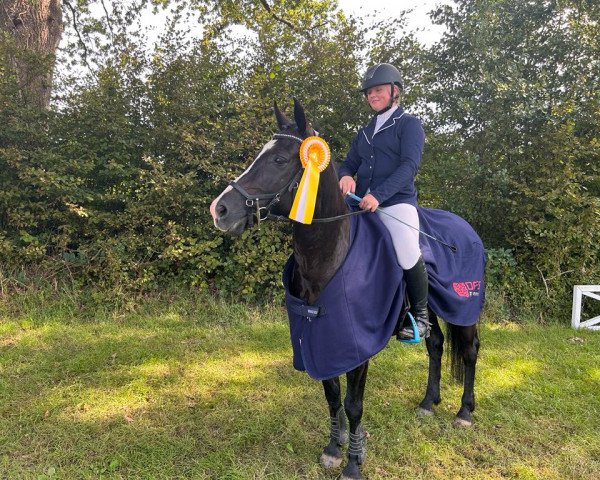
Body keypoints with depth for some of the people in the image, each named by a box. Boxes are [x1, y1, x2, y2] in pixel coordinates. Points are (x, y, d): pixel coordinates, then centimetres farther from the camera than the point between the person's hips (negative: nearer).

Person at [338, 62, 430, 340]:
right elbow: (349, 163, 19)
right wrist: (346, 176, -8)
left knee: (408, 255, -27)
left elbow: (409, 164, -9)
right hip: (361, 204, 7)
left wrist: (378, 195, -23)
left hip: (396, 202, -6)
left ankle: (420, 315, -3)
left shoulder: (409, 124, 5)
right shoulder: (364, 132, 23)